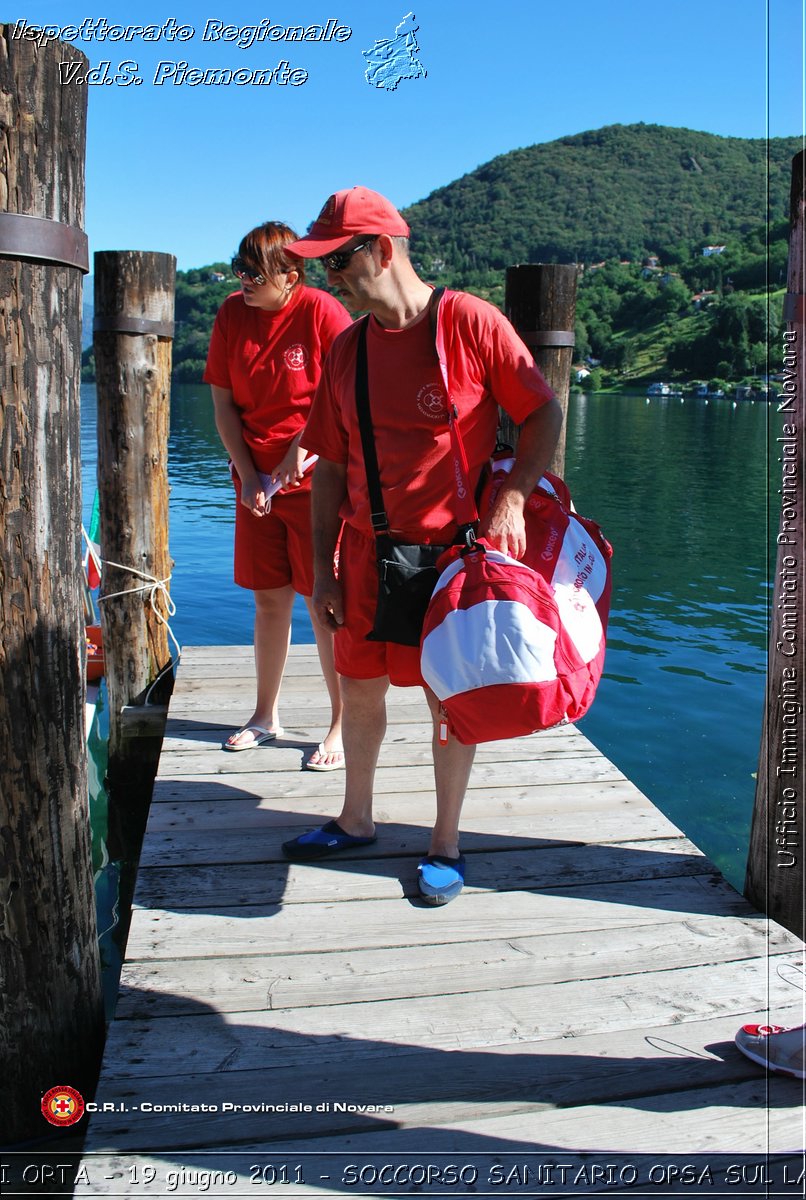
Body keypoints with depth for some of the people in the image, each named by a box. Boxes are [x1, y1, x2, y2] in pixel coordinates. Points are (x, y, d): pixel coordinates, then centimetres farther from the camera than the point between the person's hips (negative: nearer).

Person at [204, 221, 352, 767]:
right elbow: (224, 403, 6)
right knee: (270, 600, 13)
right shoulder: (232, 313, 4)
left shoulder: (322, 312, -10)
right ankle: (265, 715, 28)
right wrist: (248, 475, -3)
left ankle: (341, 726, 11)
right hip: (256, 481, 5)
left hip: (316, 480, -5)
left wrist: (302, 449, -18)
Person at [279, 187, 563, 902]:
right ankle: (356, 821, 35)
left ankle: (447, 845, 24)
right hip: (369, 551, 5)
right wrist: (323, 566, 6)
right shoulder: (347, 350, 6)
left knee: (450, 698, 6)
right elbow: (331, 466, 9)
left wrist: (511, 499, -17)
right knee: (359, 686, 14)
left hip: (455, 550, -5)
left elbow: (544, 414, -4)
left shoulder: (471, 323, -8)